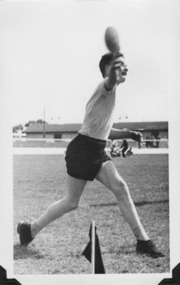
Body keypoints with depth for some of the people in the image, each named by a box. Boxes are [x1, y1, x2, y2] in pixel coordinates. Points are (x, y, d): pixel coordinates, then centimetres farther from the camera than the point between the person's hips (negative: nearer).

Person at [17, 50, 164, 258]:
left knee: (120, 188, -6)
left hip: (97, 151, 8)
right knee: (71, 202, 3)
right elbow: (111, 80, -40)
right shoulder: (105, 87, -11)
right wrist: (114, 67, -64)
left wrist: (128, 134, 14)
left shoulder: (110, 93, 17)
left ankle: (142, 241, -4)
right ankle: (30, 229, 22)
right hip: (82, 149, -8)